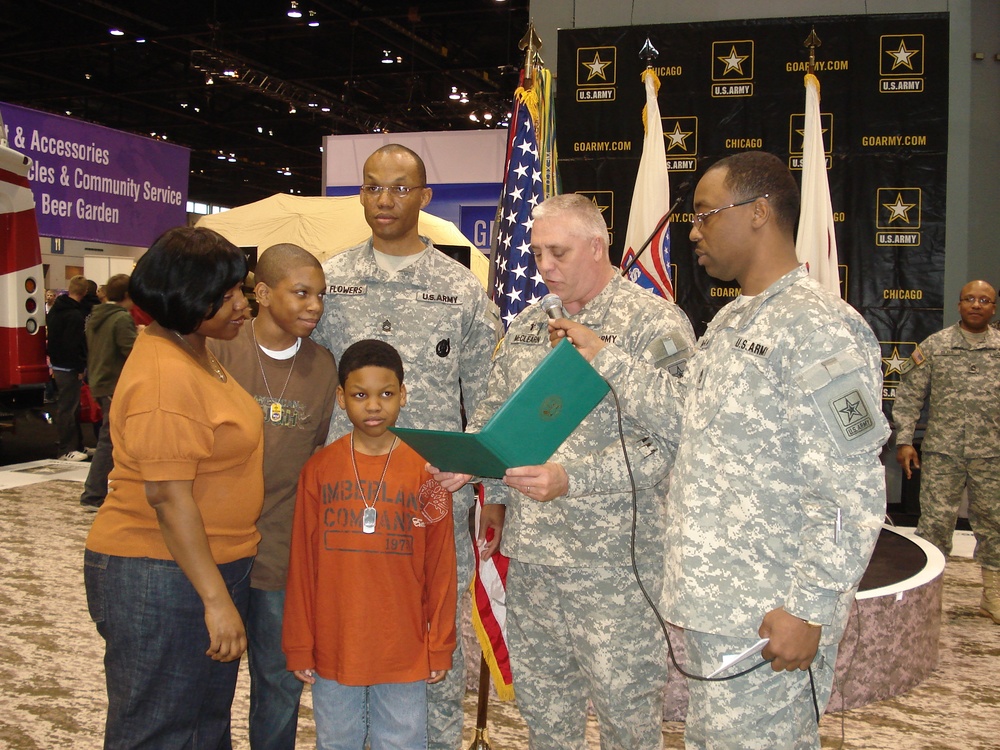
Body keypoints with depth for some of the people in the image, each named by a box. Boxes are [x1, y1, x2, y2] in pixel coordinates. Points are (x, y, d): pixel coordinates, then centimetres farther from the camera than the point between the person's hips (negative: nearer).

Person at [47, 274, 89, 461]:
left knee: (68, 405, 16)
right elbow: (73, 345, -23)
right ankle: (66, 450, 0)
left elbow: (50, 338, 19)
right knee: (68, 407, -5)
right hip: (69, 367, -10)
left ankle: (76, 445, 25)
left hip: (57, 364, 10)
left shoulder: (55, 310, 11)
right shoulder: (75, 315, -19)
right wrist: (80, 368, -18)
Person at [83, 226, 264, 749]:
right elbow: (167, 495, -24)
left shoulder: (196, 354, 11)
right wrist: (216, 599, -23)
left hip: (210, 566, 10)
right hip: (161, 576, -10)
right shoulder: (165, 377, -21)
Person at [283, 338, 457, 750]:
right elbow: (302, 564, 1)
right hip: (333, 648, 1)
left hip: (404, 650, -1)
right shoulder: (319, 469, -2)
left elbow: (440, 566, -1)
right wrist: (299, 646, 2)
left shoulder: (426, 471, -5)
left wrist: (440, 646, 0)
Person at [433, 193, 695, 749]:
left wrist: (571, 480, -27)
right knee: (540, 695, 18)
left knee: (625, 702, 7)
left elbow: (666, 441, -18)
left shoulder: (656, 324, -10)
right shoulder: (527, 326, 12)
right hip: (529, 551, 6)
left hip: (614, 558, -6)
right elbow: (495, 411, 19)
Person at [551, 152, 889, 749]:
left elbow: (851, 491, -21)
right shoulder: (732, 322, 15)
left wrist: (808, 609, -21)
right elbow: (685, 413, 17)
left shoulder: (820, 330, -18)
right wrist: (603, 358, 13)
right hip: (713, 599, 9)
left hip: (768, 619, -9)